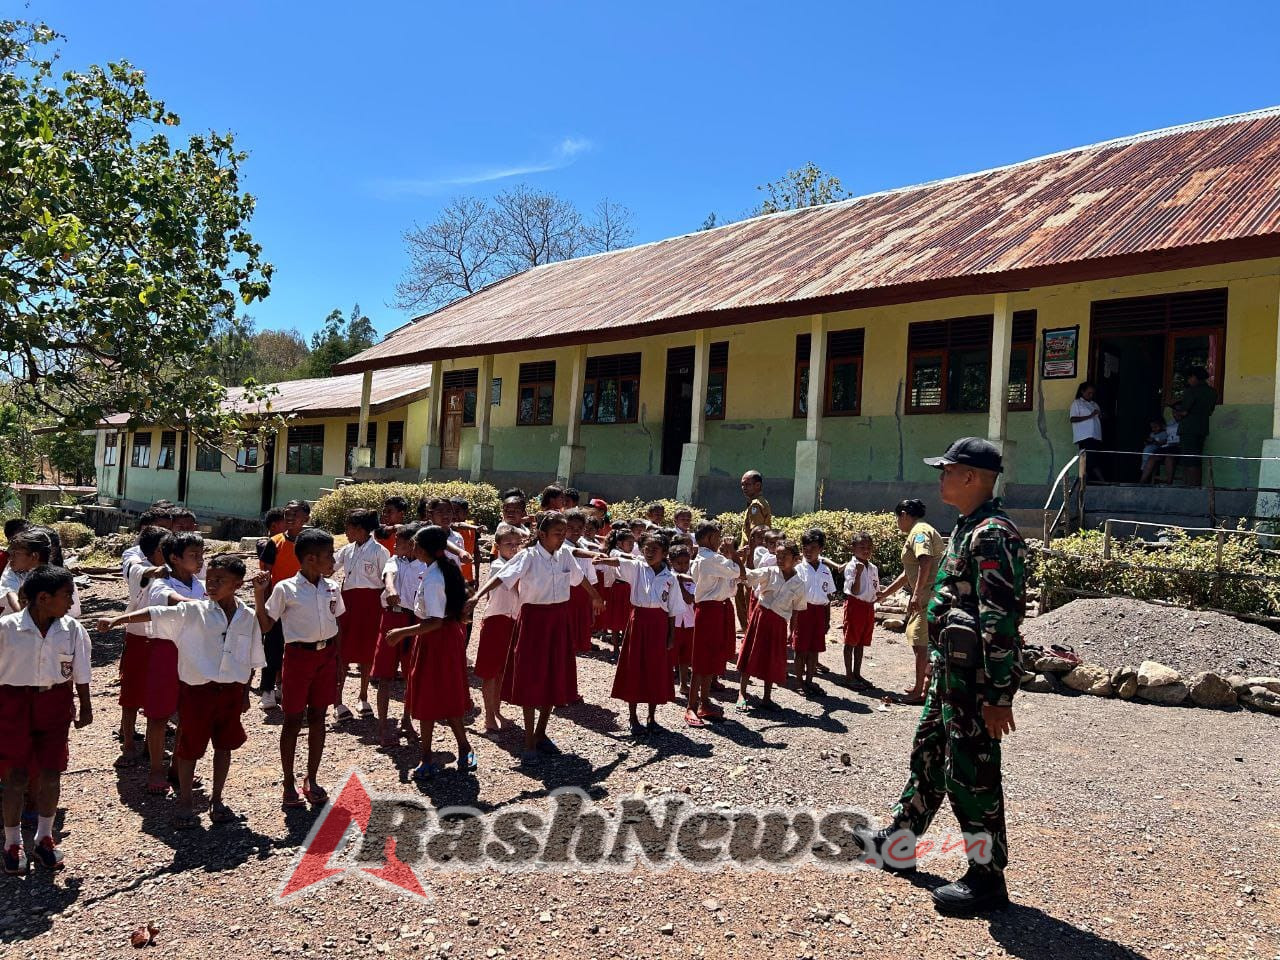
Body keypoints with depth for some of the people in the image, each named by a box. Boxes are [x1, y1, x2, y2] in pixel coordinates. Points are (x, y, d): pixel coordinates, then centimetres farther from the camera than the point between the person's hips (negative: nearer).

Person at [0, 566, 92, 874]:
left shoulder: (72, 629, -7)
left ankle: (44, 837, 26)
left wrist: (85, 706, 10)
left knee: (51, 772, 6)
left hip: (55, 702, 2)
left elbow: (80, 671, 4)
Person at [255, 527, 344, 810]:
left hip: (326, 655, 4)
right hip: (298, 656, -4)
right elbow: (265, 626, -6)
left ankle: (312, 780, 23)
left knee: (318, 718, 11)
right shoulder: (285, 589, -9)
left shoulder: (332, 588, 4)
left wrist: (339, 660, 9)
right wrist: (259, 595, -18)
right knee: (293, 720, 4)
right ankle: (289, 784, 17)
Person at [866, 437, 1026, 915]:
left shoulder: (993, 534, -20)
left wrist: (998, 695, -25)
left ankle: (987, 878, 14)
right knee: (927, 754, 20)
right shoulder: (968, 528, 13)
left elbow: (1002, 620, -24)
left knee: (971, 775, 0)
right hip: (951, 671, 10)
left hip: (975, 677, -10)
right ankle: (898, 842, 35)